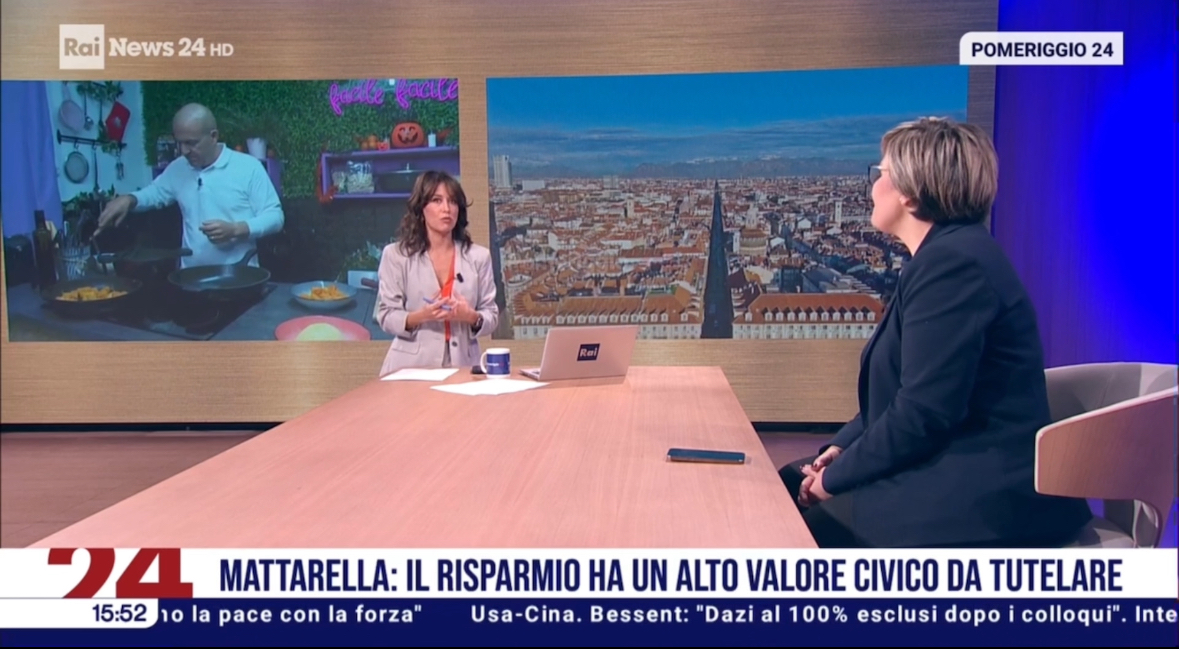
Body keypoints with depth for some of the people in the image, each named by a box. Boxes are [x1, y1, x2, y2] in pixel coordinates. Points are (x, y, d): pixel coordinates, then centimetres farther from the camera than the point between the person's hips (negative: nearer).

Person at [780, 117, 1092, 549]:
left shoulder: (952, 261, -20)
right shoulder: (945, 256, 14)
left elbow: (922, 413, -24)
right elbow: (903, 392, 15)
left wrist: (836, 477, -12)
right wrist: (842, 447, 2)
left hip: (979, 494, -10)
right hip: (949, 466, 10)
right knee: (788, 485, 7)